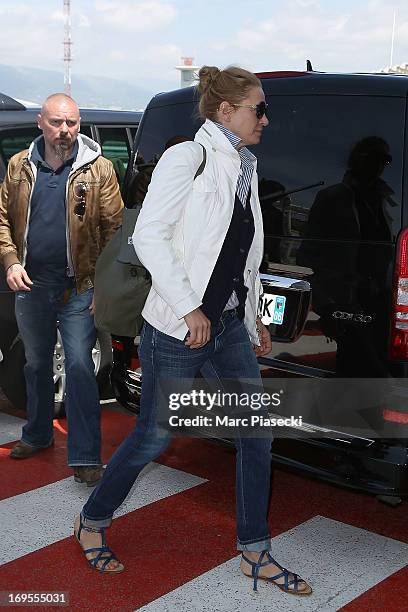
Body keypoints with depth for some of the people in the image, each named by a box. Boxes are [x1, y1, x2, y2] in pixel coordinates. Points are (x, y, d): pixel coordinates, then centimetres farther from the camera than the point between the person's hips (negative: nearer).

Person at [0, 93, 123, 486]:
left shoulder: (98, 168, -5)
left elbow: (114, 227, -5)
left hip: (79, 288, -4)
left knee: (79, 368, -6)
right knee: (36, 365, 18)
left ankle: (85, 458, 0)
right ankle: (37, 435, 38)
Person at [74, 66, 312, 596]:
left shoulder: (244, 167, 12)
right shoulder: (187, 158, -13)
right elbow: (148, 237, -18)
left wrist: (254, 316, 17)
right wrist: (190, 308, -20)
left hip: (230, 327, 8)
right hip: (178, 330, -8)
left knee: (256, 433, 7)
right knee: (154, 437, 5)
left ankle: (256, 554, 21)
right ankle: (92, 522, 29)